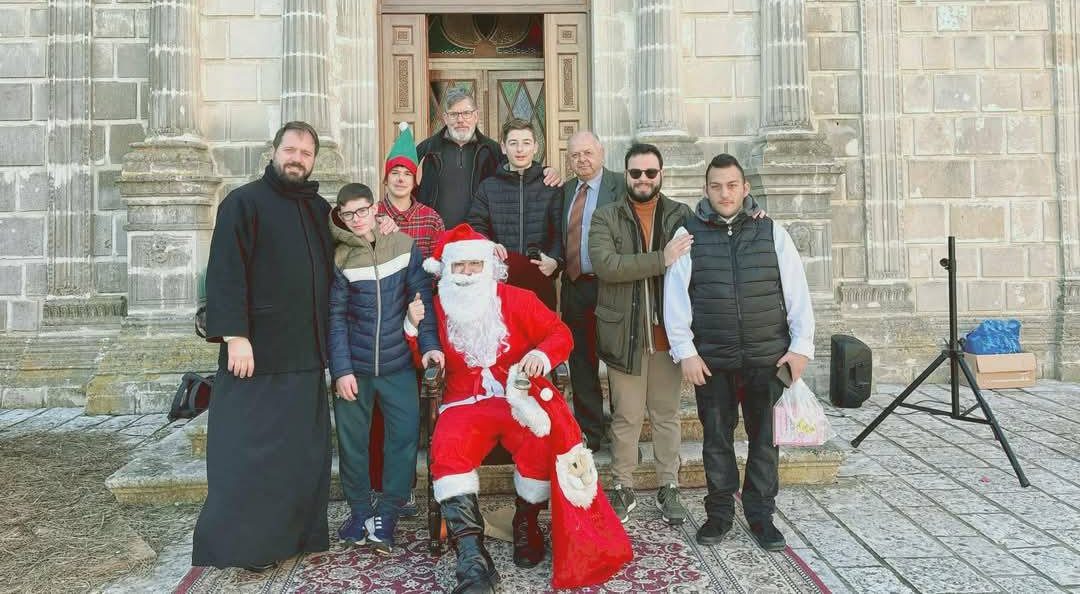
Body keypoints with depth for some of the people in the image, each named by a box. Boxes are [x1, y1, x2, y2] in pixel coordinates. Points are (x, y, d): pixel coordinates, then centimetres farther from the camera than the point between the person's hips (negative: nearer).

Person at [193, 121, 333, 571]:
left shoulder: (319, 210, 16)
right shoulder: (243, 202, -3)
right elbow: (225, 273, -11)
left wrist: (328, 343, 16)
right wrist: (235, 336, -20)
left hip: (306, 354, 6)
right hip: (256, 350, -6)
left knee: (305, 449, 10)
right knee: (249, 449, -1)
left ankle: (299, 533, 20)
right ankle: (237, 542, 9)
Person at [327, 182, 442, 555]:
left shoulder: (404, 246, 0)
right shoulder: (338, 259, -3)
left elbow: (422, 297, -1)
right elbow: (335, 318, -4)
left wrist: (429, 343, -12)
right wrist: (341, 370, -10)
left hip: (398, 364, 0)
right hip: (354, 366, 0)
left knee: (405, 435, -5)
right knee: (352, 440, 7)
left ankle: (387, 516, 8)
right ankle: (360, 510, 24)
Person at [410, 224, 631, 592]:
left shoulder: (517, 300, 3)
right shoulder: (438, 309, 8)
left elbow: (560, 332, 1)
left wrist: (542, 354, -20)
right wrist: (414, 328, -5)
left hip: (519, 397, -1)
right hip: (465, 403, 1)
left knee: (539, 440, -32)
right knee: (446, 450, -30)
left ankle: (526, 524, -2)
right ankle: (473, 560, -33)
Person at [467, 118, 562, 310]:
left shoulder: (550, 186, 7)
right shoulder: (487, 187, 10)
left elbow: (560, 231, 1)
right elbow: (475, 227, 7)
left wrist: (555, 260, -15)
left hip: (540, 279, 0)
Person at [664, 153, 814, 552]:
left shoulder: (771, 232, 4)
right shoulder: (689, 234, 1)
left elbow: (797, 292, 4)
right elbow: (675, 296, -2)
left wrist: (801, 345, -2)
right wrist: (685, 351, -6)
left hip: (768, 356, 1)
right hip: (711, 359, -1)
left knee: (765, 438, 8)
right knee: (716, 438, 9)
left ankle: (761, 515, 23)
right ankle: (719, 513, 24)